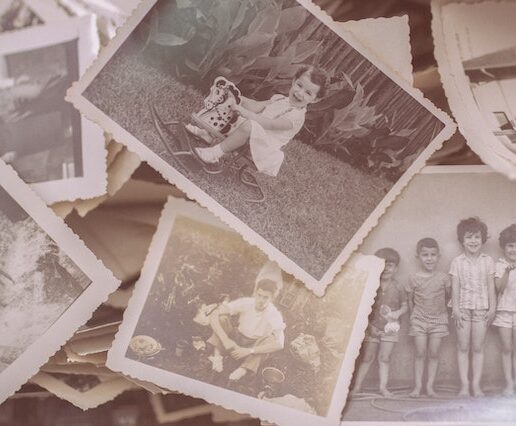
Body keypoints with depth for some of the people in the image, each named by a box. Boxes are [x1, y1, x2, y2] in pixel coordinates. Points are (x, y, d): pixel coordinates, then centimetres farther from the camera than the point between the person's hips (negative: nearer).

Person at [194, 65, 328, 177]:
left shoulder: (297, 116, -16)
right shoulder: (279, 99, 13)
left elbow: (270, 124, -25)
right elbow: (257, 106, 11)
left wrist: (246, 113, -30)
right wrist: (241, 99, -6)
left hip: (265, 145, -9)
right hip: (253, 136, 9)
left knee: (248, 125, -38)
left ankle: (217, 152, -31)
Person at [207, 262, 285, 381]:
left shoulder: (274, 315, -22)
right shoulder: (245, 303, -18)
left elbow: (279, 344, -36)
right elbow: (213, 315, -22)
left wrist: (248, 351, -38)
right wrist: (225, 340, -33)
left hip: (255, 348, -1)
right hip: (235, 343, 1)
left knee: (271, 339, -33)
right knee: (221, 317, -22)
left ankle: (242, 370, -40)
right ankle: (217, 356, -25)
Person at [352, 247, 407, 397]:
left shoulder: (397, 288, -1)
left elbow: (404, 305, 7)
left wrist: (398, 312, -14)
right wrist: (369, 325, -8)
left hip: (389, 328, 1)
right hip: (373, 327, -1)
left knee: (384, 358, 4)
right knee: (367, 357, 4)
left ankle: (383, 386, 9)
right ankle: (357, 386, 9)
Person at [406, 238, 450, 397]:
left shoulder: (443, 277, -4)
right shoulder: (413, 278, -5)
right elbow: (410, 300, 5)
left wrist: (443, 312, 4)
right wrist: (413, 316, 7)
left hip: (438, 320, 1)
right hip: (419, 320, -1)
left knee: (434, 354, 2)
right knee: (420, 354, -1)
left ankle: (430, 386, 8)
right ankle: (417, 386, 3)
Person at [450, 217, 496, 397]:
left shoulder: (487, 261, 5)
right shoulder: (457, 262, 2)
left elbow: (491, 286, 6)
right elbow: (455, 286, 0)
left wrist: (492, 307, 1)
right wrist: (455, 308, -6)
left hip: (481, 308, 1)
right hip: (463, 308, -1)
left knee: (478, 348, 2)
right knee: (463, 347, 1)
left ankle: (476, 384, 7)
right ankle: (464, 384, 5)